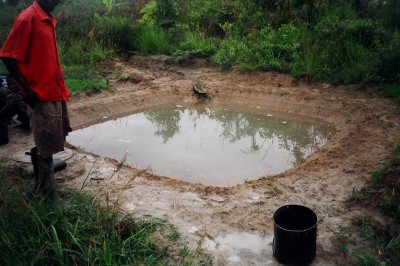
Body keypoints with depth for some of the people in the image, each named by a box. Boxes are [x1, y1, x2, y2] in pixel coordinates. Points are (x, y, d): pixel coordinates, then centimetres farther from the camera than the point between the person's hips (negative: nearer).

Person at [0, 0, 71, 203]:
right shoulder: (27, 18, -14)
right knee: (47, 146, 0)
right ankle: (48, 194, 12)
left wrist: (61, 87, 16)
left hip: (56, 91, 8)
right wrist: (27, 89, -17)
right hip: (41, 95, -8)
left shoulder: (48, 19, 11)